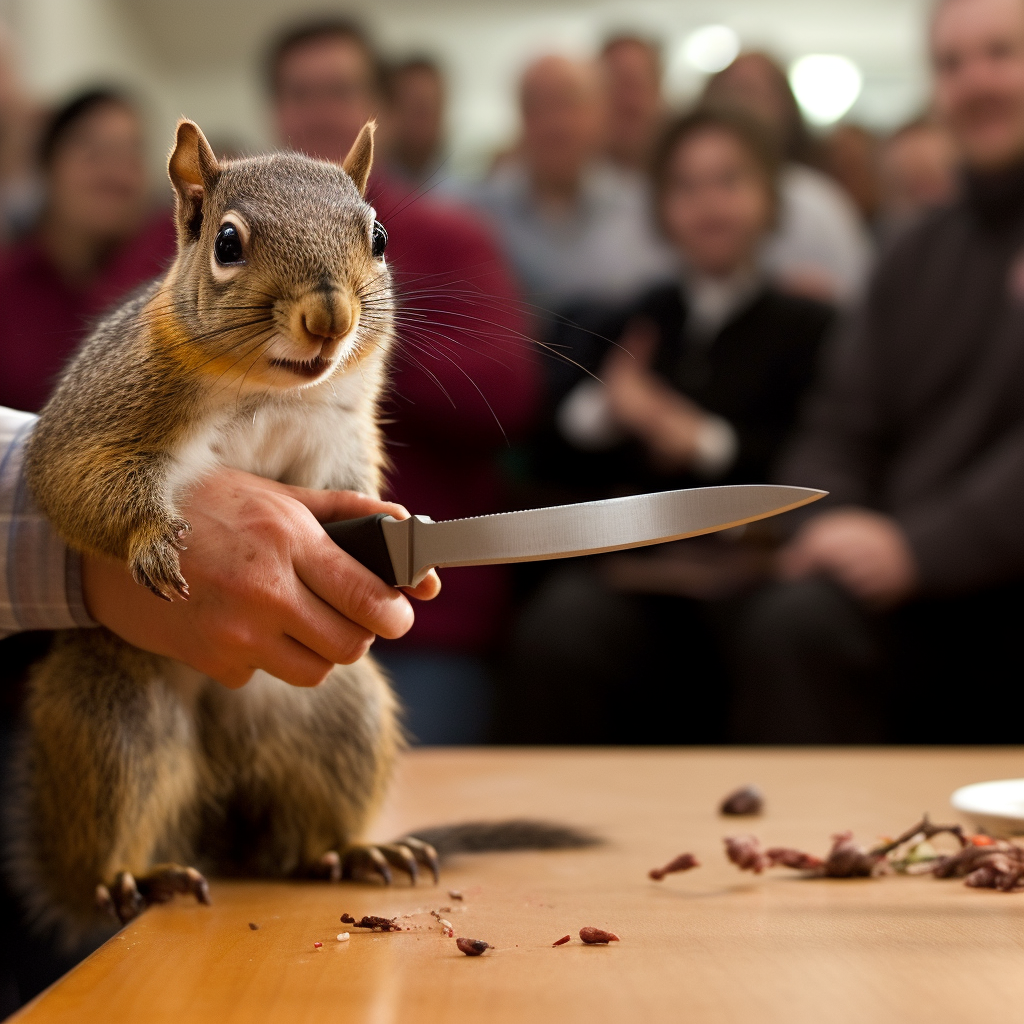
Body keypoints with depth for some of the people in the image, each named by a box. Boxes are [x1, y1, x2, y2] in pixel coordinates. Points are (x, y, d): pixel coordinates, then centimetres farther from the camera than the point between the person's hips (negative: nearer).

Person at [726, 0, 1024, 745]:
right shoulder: (921, 255, 19)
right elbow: (843, 426, 15)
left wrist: (914, 545, -21)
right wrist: (831, 519, -7)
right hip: (919, 590, 4)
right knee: (793, 620, -26)